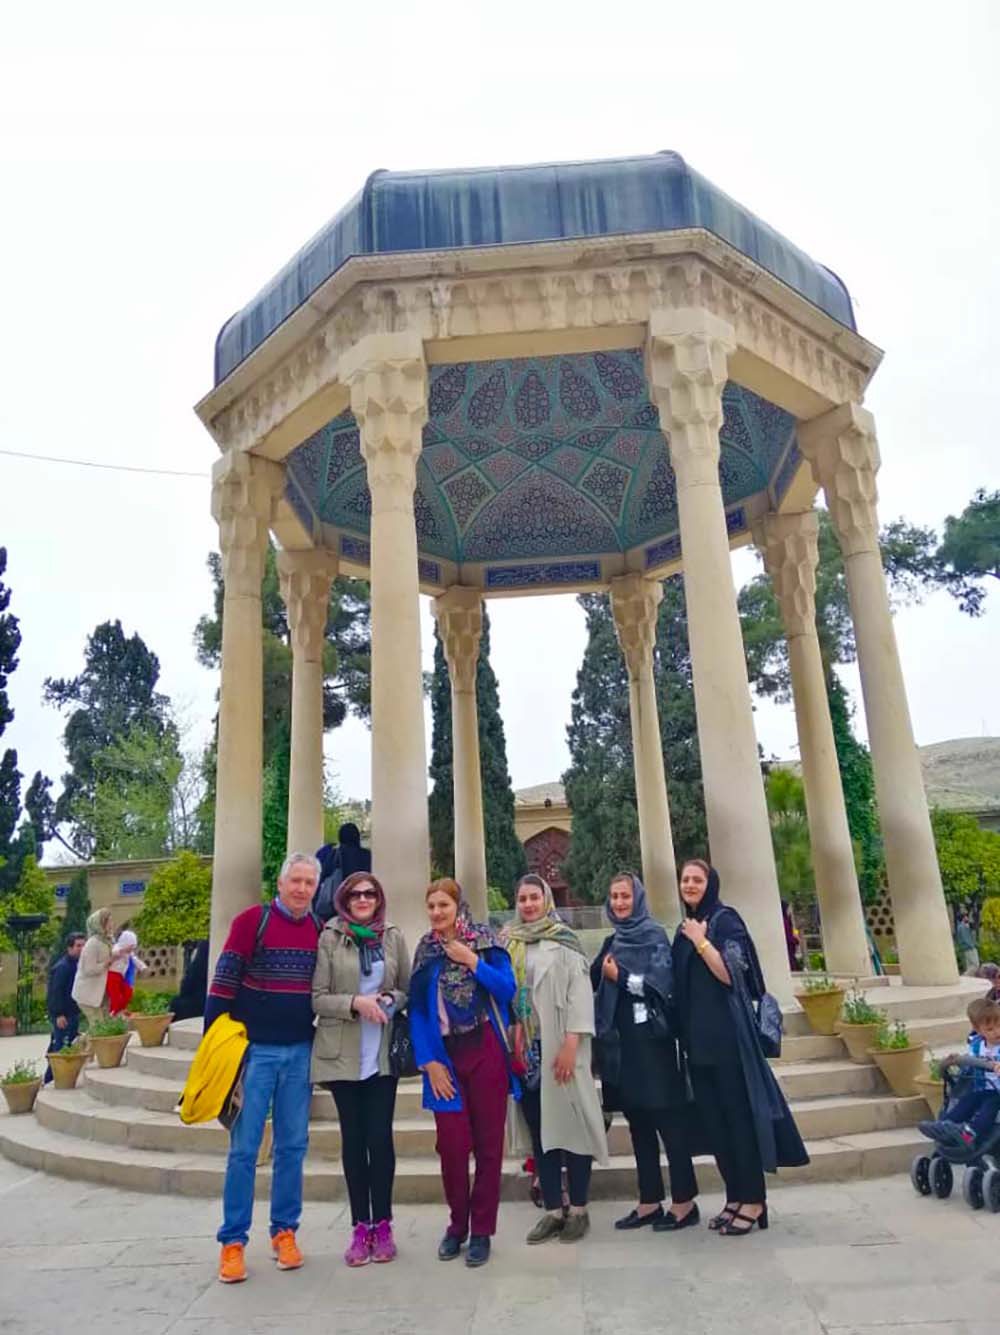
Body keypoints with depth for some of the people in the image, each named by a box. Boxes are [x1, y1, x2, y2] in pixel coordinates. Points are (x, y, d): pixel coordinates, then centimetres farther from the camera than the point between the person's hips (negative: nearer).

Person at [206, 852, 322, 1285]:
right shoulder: (251, 920, -8)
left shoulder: (320, 931, 5)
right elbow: (223, 981, -7)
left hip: (301, 1052, 4)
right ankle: (232, 1241, 14)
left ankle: (284, 1232, 23)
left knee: (292, 1146, 10)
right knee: (244, 1147, 2)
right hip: (255, 1049, -3)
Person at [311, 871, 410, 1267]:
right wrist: (355, 1003, -19)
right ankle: (360, 1227, 20)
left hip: (383, 1052, 1)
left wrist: (391, 999, -10)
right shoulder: (329, 938, -3)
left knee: (380, 1137, 3)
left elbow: (409, 990, 10)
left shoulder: (393, 937, 4)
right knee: (353, 1138, 7)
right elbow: (317, 997, -6)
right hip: (343, 1053, -1)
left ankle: (382, 1225, 19)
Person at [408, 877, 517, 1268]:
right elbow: (417, 1009, 3)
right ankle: (457, 1224, 22)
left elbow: (508, 990, -9)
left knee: (488, 1142, 5)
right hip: (445, 1056, 1)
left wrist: (473, 961, -17)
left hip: (486, 1053, -1)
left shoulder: (485, 941, -2)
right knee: (451, 1143, -1)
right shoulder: (424, 950, 5)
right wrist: (427, 1061, -5)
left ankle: (482, 1230, 21)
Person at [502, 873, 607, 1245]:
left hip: (559, 1046, -4)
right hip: (524, 1048, 4)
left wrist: (571, 1042, -16)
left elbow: (579, 991, -8)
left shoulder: (564, 941, -2)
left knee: (570, 1124, 1)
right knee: (539, 1129, 9)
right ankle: (553, 1210, 18)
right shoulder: (507, 943, 10)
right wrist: (509, 1044, 3)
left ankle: (578, 1209, 13)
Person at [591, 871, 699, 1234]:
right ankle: (650, 1202, 19)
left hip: (650, 1038, -7)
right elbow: (593, 982, 14)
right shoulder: (612, 942, 15)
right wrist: (602, 971, -5)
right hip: (620, 1040, 7)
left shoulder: (654, 935, -4)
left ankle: (685, 1202, 7)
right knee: (638, 1123, 11)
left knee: (666, 1120, -2)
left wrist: (620, 976, -12)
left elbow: (661, 981, -15)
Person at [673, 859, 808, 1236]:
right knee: (713, 1117, 10)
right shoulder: (684, 929, 14)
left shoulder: (725, 920, -8)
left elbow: (730, 974, -17)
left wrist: (701, 941, -16)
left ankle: (754, 1199, 9)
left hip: (727, 1031, -7)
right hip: (697, 1035, 8)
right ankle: (735, 1196, 21)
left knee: (739, 1112, -1)